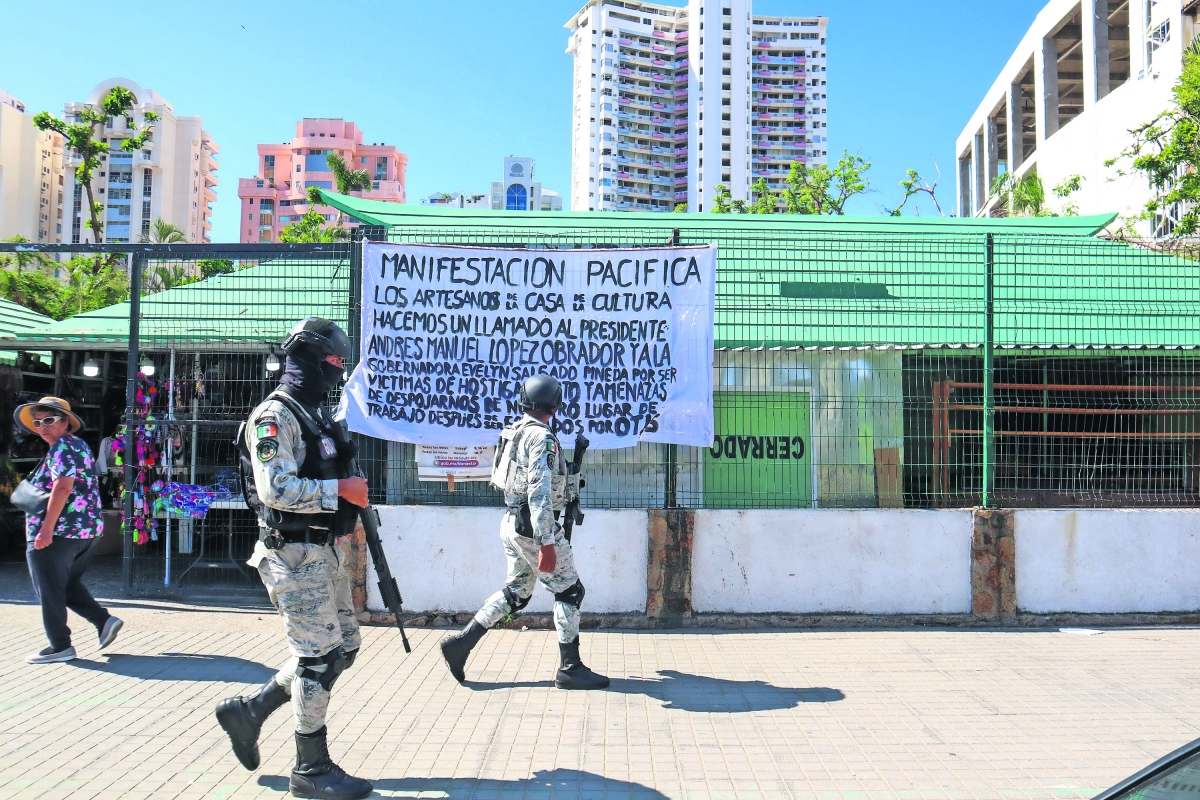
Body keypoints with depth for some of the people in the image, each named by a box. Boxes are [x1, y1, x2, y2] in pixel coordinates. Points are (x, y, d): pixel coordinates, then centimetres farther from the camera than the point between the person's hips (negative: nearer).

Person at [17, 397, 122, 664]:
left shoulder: (63, 447, -13)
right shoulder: (78, 445, 17)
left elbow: (62, 488, -25)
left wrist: (46, 529, -26)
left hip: (58, 532, -10)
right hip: (85, 530, 10)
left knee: (50, 591, 1)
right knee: (69, 585, 20)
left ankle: (60, 646, 7)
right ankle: (104, 620, 11)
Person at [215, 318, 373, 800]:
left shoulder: (317, 414, 16)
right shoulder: (275, 416, -13)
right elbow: (277, 490, -25)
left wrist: (348, 511, 10)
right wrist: (340, 490, -19)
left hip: (325, 552, 10)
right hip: (295, 555, -10)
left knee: (343, 647, 14)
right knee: (318, 656, -3)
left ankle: (250, 710, 26)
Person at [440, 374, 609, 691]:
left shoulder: (515, 431, 11)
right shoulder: (542, 438, -17)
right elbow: (539, 492, -24)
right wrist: (546, 542, -25)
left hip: (512, 522, 9)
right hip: (532, 526, -9)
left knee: (516, 592, 17)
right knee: (570, 590, 1)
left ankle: (460, 642, 16)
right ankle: (570, 668, 6)